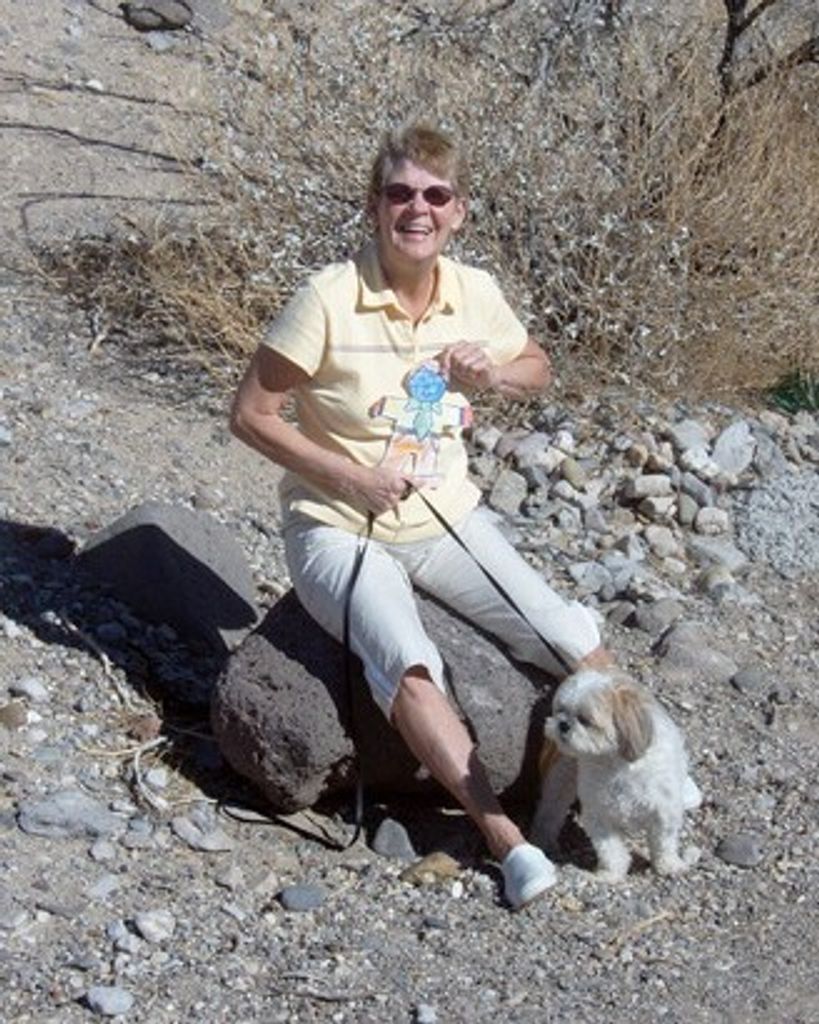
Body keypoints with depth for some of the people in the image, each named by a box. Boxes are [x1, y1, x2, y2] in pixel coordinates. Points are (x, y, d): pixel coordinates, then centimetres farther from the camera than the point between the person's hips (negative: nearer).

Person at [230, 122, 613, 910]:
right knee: (408, 666, -32)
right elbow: (250, 413, -12)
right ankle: (505, 838, -24)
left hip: (446, 522, 5)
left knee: (575, 640, -11)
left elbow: (536, 368, 16)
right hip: (339, 529, -4)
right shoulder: (330, 298, -16)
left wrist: (494, 375, -8)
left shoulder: (474, 293, -2)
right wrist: (354, 477, -19)